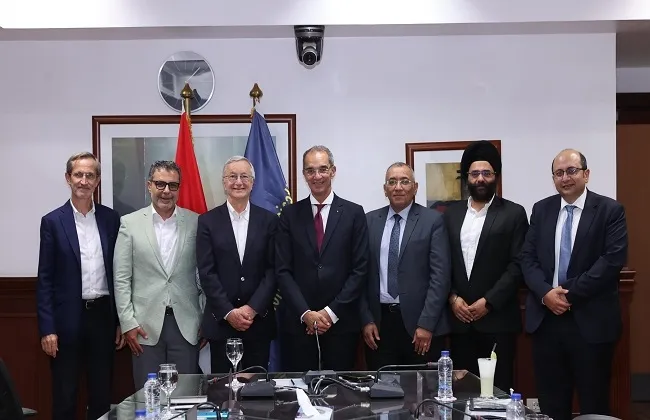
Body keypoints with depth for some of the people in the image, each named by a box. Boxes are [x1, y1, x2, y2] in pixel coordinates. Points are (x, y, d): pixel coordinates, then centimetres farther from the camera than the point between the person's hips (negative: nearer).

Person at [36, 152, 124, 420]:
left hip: (103, 316, 3)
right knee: (64, 397, 7)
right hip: (68, 319, -2)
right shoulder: (53, 221, -3)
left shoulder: (111, 219, 5)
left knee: (102, 393, 12)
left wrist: (122, 320, 5)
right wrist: (47, 329, -9)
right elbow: (45, 280, -4)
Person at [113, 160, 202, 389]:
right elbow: (121, 278, 1)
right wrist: (128, 323, -4)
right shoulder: (130, 223, 1)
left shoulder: (195, 222, 3)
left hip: (186, 325, 1)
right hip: (145, 326, 0)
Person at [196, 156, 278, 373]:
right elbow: (207, 273, -3)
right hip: (221, 320, 0)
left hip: (259, 320, 1)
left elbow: (273, 270, -1)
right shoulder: (208, 221, 2)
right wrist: (228, 312, -11)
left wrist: (252, 308, -11)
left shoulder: (268, 220, 4)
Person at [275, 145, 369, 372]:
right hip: (297, 321, 1)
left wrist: (332, 311, -8)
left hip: (341, 321, -1)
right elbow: (283, 270, 1)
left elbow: (359, 269, -1)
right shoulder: (290, 214, 5)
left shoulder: (353, 213, 2)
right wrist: (306, 313, -9)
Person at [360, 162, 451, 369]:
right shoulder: (370, 221, 8)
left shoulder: (432, 220, -1)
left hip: (418, 321, -2)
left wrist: (426, 324, -12)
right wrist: (366, 320, 0)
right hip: (379, 322, 3)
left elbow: (440, 275, -7)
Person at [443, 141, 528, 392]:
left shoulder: (513, 214, 0)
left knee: (498, 388, 0)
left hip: (497, 319, -3)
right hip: (459, 319, 3)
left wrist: (488, 301, -12)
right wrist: (452, 297, -4)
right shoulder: (452, 214, 11)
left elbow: (518, 265, -6)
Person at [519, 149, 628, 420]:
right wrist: (545, 292, -12)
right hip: (546, 318, 3)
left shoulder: (610, 210, -2)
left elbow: (613, 260, -12)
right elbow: (527, 258, 5)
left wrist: (570, 294, -15)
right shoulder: (541, 210, 10)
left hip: (591, 320, -3)